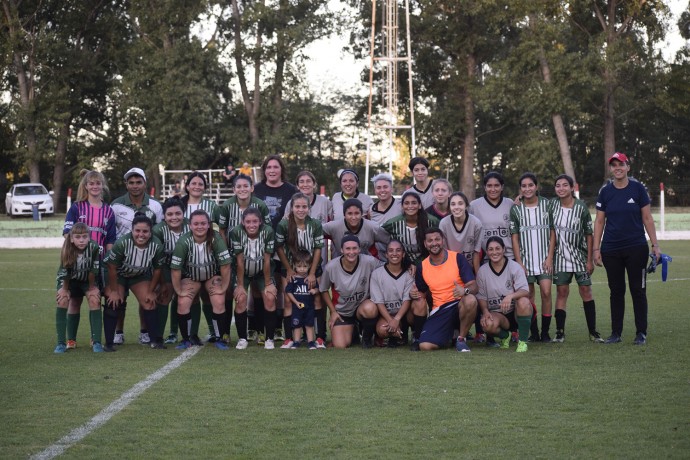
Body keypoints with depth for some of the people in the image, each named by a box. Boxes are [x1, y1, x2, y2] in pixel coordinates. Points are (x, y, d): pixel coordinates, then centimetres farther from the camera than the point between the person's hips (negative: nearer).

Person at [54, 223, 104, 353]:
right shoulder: (67, 251, -31)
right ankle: (61, 342, -15)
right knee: (62, 300, -20)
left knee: (95, 301, -21)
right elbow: (64, 273, -18)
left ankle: (96, 342, -18)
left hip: (87, 280, 0)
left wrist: (92, 288, -13)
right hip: (69, 280, 0)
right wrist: (64, 289, -9)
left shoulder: (94, 248, -33)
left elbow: (93, 271, -22)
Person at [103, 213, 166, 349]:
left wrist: (151, 291, -4)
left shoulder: (157, 246, -25)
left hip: (141, 275, 3)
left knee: (149, 303, -8)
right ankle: (108, 343, -9)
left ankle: (156, 340, 1)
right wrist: (114, 291, -16)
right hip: (119, 274, -3)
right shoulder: (122, 243, -35)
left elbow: (157, 270, -9)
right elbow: (112, 267, -23)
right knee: (113, 303, -15)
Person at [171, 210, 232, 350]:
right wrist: (179, 291, -15)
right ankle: (186, 339, 1)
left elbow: (225, 265, -21)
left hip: (213, 275, 0)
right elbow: (175, 269, -19)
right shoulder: (184, 242, -27)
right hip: (190, 277, 0)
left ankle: (219, 339, -4)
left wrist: (223, 288, -16)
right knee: (183, 303, -18)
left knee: (219, 303, -21)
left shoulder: (216, 239, -28)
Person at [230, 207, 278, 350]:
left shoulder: (268, 232, -25)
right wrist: (240, 285, -17)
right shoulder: (236, 233, -26)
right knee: (241, 299, -20)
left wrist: (268, 283, -14)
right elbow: (240, 261, -21)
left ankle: (269, 339, -6)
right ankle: (242, 338, -5)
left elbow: (266, 260, -19)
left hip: (262, 271, 0)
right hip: (243, 272, 0)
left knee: (270, 298, -18)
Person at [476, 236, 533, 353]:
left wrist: (510, 296, -39)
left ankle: (523, 342, -20)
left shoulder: (515, 267, -7)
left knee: (523, 302, -36)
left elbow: (525, 291, -18)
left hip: (516, 312, -1)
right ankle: (505, 336, 6)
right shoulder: (482, 271, 1)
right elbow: (481, 296, 5)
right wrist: (485, 311, -16)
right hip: (496, 314, 2)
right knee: (488, 324, -33)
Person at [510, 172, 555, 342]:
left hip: (544, 258, -1)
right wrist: (519, 262, -5)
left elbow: (552, 232, 2)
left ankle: (545, 332, -1)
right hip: (525, 259, 1)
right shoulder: (516, 209, 3)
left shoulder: (546, 204, 2)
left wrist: (550, 257, -5)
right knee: (528, 295, 1)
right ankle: (534, 333, 8)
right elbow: (514, 237, 2)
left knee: (546, 292, -9)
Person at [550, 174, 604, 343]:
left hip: (580, 256, -1)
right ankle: (560, 332, 3)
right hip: (560, 257, 1)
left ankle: (593, 331, 6)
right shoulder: (552, 205, -3)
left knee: (586, 291, -1)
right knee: (561, 292, 0)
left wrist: (590, 259, -5)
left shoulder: (581, 207, -7)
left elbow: (589, 234, -4)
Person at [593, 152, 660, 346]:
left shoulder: (638, 189, -1)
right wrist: (596, 248, 2)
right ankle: (616, 333, 14)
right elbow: (599, 221, 7)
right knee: (616, 291, 8)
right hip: (611, 250, 2)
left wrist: (655, 245, -5)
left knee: (638, 290, 1)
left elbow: (647, 219, 0)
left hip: (636, 248, -2)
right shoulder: (605, 192, 4)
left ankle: (641, 333, 8)